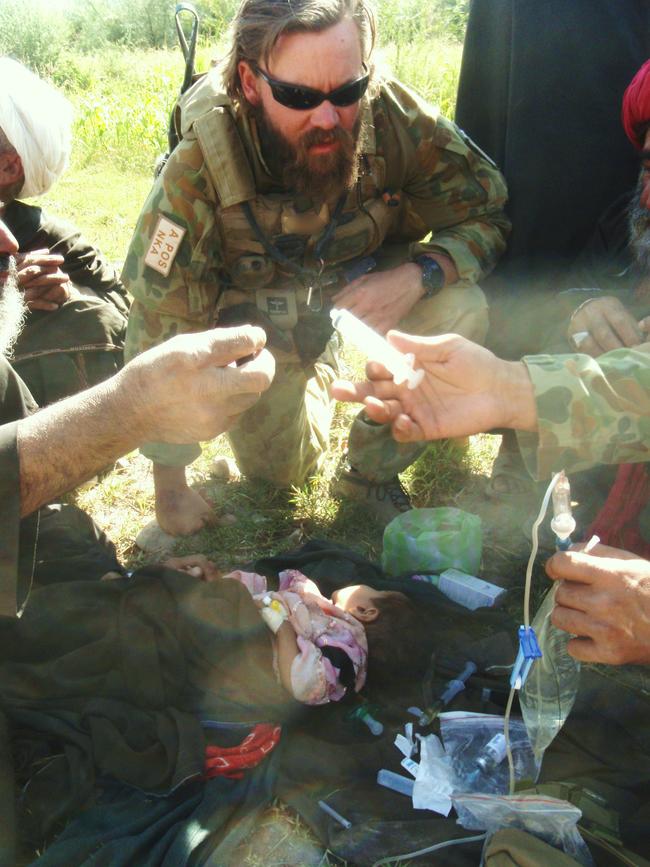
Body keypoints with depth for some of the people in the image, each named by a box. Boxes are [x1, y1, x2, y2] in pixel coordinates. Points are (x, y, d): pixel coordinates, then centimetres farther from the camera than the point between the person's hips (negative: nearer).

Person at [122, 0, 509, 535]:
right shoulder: (197, 170, -32)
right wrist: (168, 477, -18)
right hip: (260, 324, -1)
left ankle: (373, 472, -2)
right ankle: (318, 377, 39)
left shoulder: (399, 120, -28)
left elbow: (489, 214, -15)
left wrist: (418, 275, -37)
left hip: (371, 292, 2)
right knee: (278, 471, 5)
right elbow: (159, 322, -25)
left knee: (460, 312, -26)